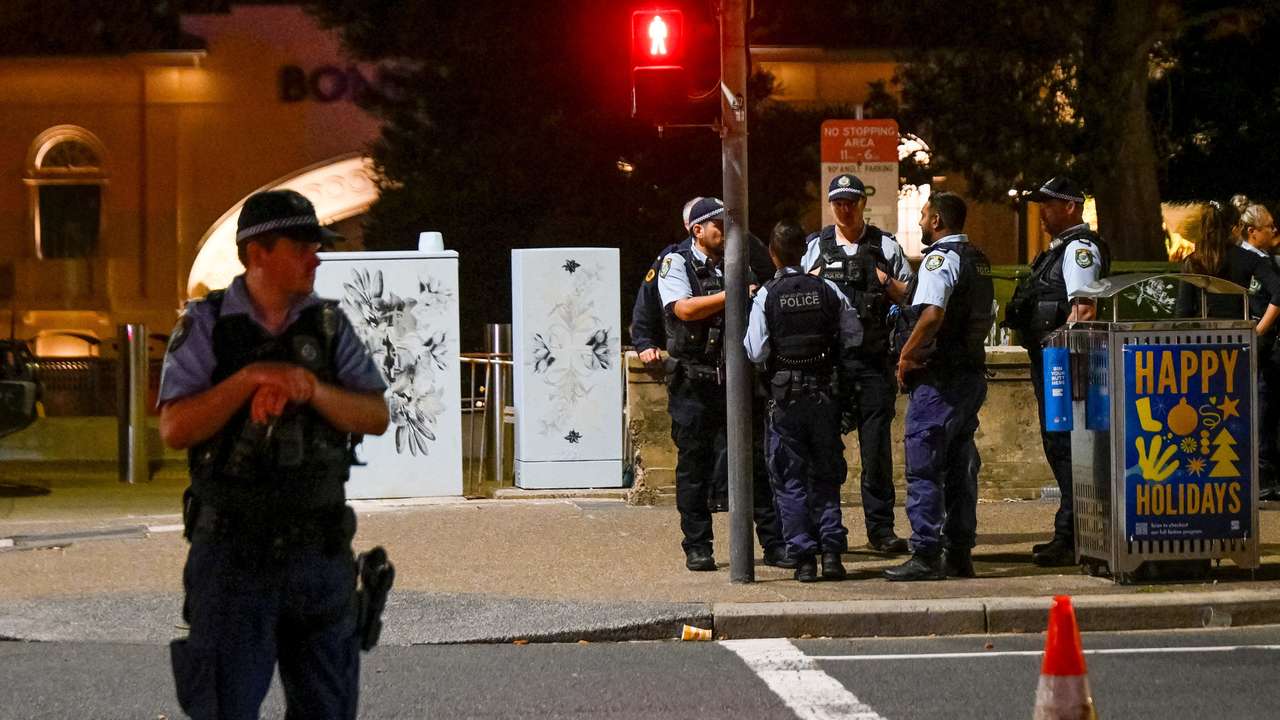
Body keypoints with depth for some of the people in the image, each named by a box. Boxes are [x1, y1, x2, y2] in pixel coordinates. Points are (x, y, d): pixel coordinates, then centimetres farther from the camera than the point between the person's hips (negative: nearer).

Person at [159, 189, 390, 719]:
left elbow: (376, 417, -2)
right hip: (232, 552, -3)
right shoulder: (205, 325, -4)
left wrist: (310, 388, -20)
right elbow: (174, 430, -12)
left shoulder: (329, 326, 4)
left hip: (319, 551, 3)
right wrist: (250, 377, -23)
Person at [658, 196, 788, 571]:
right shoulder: (676, 264, 1)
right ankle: (697, 548, 10)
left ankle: (773, 542, 2)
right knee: (694, 466, 3)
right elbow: (685, 308, -15)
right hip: (693, 382, -3)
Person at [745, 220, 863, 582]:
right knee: (826, 475, 12)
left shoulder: (766, 296, -9)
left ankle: (803, 557, 0)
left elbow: (756, 352, -12)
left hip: (785, 397, -2)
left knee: (790, 480, 4)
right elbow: (853, 337, 3)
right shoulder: (829, 291, -1)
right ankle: (832, 550, 3)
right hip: (826, 393, 2)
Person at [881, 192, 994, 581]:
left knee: (924, 467, -7)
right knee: (960, 468, 12)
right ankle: (960, 554, 14)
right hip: (972, 373, 9)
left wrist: (906, 355, -15)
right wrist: (895, 289, 30)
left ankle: (925, 555, -10)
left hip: (938, 378, -9)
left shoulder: (940, 258, -14)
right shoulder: (978, 260, 16)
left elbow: (932, 314, -28)